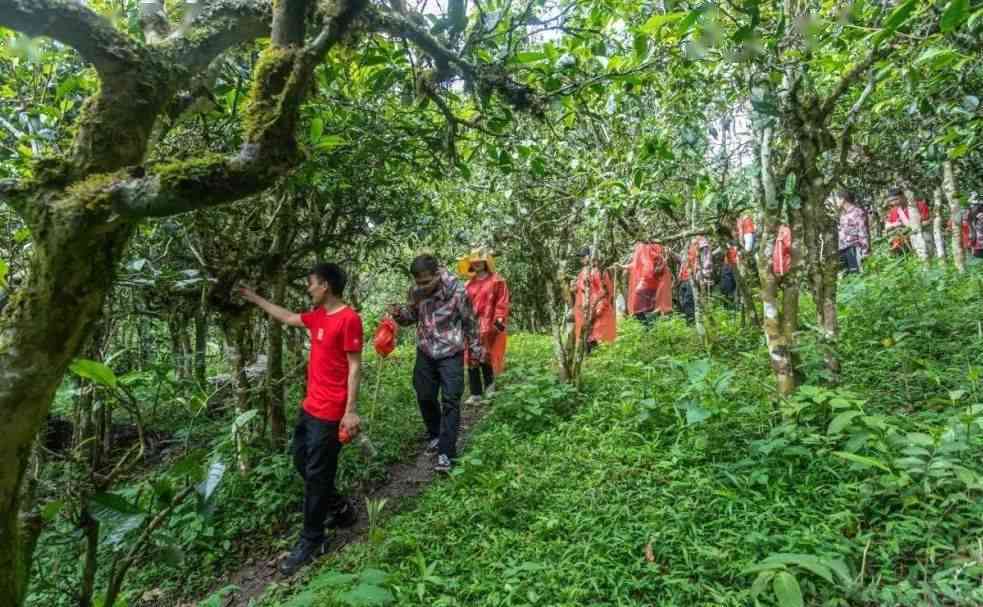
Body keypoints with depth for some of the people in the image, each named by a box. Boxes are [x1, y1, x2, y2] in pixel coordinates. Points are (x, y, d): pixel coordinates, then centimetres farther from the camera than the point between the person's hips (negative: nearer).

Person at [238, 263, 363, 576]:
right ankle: (340, 509, 36)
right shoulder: (317, 316, 9)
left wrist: (351, 411, -19)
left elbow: (354, 367, -17)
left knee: (317, 475, 2)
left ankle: (311, 540, 19)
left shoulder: (349, 319, -17)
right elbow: (287, 317, 28)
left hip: (330, 413, -9)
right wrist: (254, 298, 33)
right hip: (310, 406, 9)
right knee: (302, 463, 19)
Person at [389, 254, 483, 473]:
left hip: (451, 354, -4)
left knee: (450, 402, -5)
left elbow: (470, 323, -7)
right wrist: (399, 314, -17)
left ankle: (446, 452, -1)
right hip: (425, 353, 5)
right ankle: (435, 436, 37)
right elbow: (411, 317, 6)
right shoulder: (415, 291, -8)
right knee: (425, 397, 13)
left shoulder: (457, 292, -20)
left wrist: (475, 351, 2)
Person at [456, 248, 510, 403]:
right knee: (471, 359, 3)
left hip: (488, 326, -5)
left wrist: (499, 320, -13)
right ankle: (475, 393, 10)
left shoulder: (496, 280, 2)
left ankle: (489, 385, 16)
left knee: (485, 357, -6)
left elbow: (502, 302, -4)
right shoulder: (470, 283, 17)